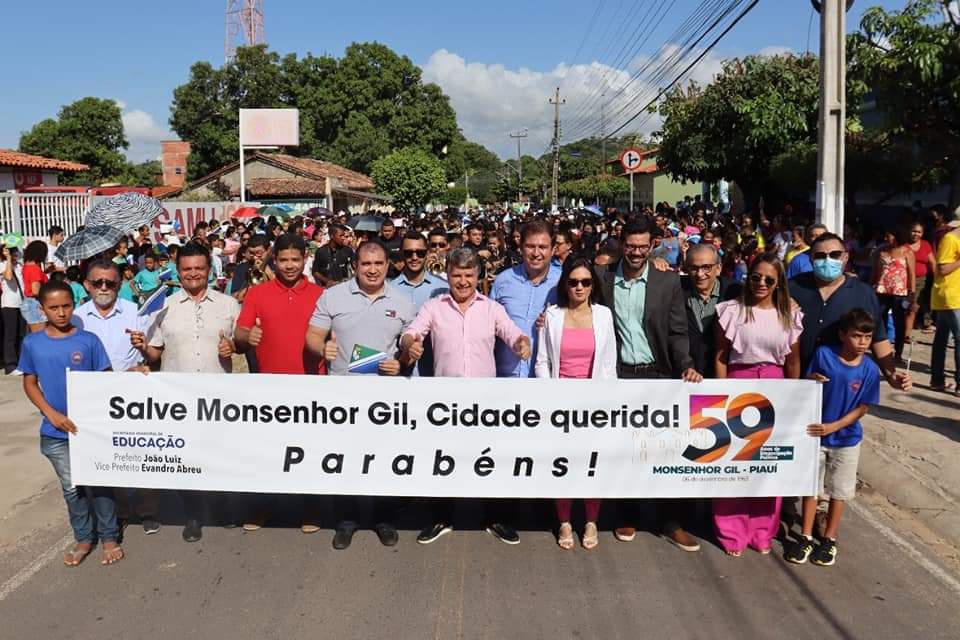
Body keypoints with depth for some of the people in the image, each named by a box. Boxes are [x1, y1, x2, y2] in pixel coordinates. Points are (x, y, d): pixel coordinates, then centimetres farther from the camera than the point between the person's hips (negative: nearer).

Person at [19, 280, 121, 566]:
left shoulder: (89, 341, -8)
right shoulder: (32, 343, -3)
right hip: (55, 432, 2)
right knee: (71, 487, 14)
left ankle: (109, 537, 22)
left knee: (100, 483, 7)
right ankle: (83, 538, 29)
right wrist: (52, 414, -10)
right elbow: (29, 383, 4)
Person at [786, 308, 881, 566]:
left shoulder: (870, 370, -13)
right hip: (815, 433, 0)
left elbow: (862, 408, -8)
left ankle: (829, 539, 29)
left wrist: (833, 426, -18)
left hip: (846, 439, 0)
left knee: (839, 491, 13)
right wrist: (811, 381, -27)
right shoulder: (823, 354, -14)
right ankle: (806, 537, 24)